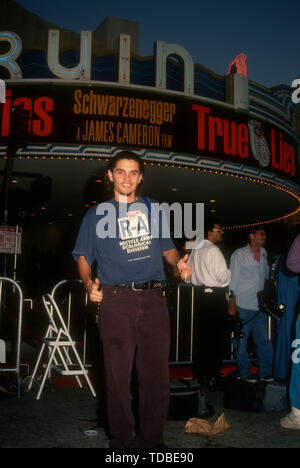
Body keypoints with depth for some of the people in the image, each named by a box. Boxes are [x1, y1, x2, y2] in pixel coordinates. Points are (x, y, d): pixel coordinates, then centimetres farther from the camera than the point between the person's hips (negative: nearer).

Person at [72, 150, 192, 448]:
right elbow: (83, 257, 9)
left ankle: (152, 438, 20)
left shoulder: (154, 210, 17)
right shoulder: (97, 214, 11)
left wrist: (179, 262, -2)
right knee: (118, 374, 2)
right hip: (115, 301, -2)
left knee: (156, 373, 5)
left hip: (153, 299, 2)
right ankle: (122, 440, 18)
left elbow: (167, 248, 20)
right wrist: (89, 284, -10)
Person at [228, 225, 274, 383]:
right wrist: (232, 304, -9)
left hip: (260, 306, 5)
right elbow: (233, 280, -5)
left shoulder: (263, 253, 12)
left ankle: (265, 372, 17)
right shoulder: (239, 254, -4)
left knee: (264, 340, 5)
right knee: (241, 341, 3)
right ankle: (245, 372, 15)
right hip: (243, 306, -5)